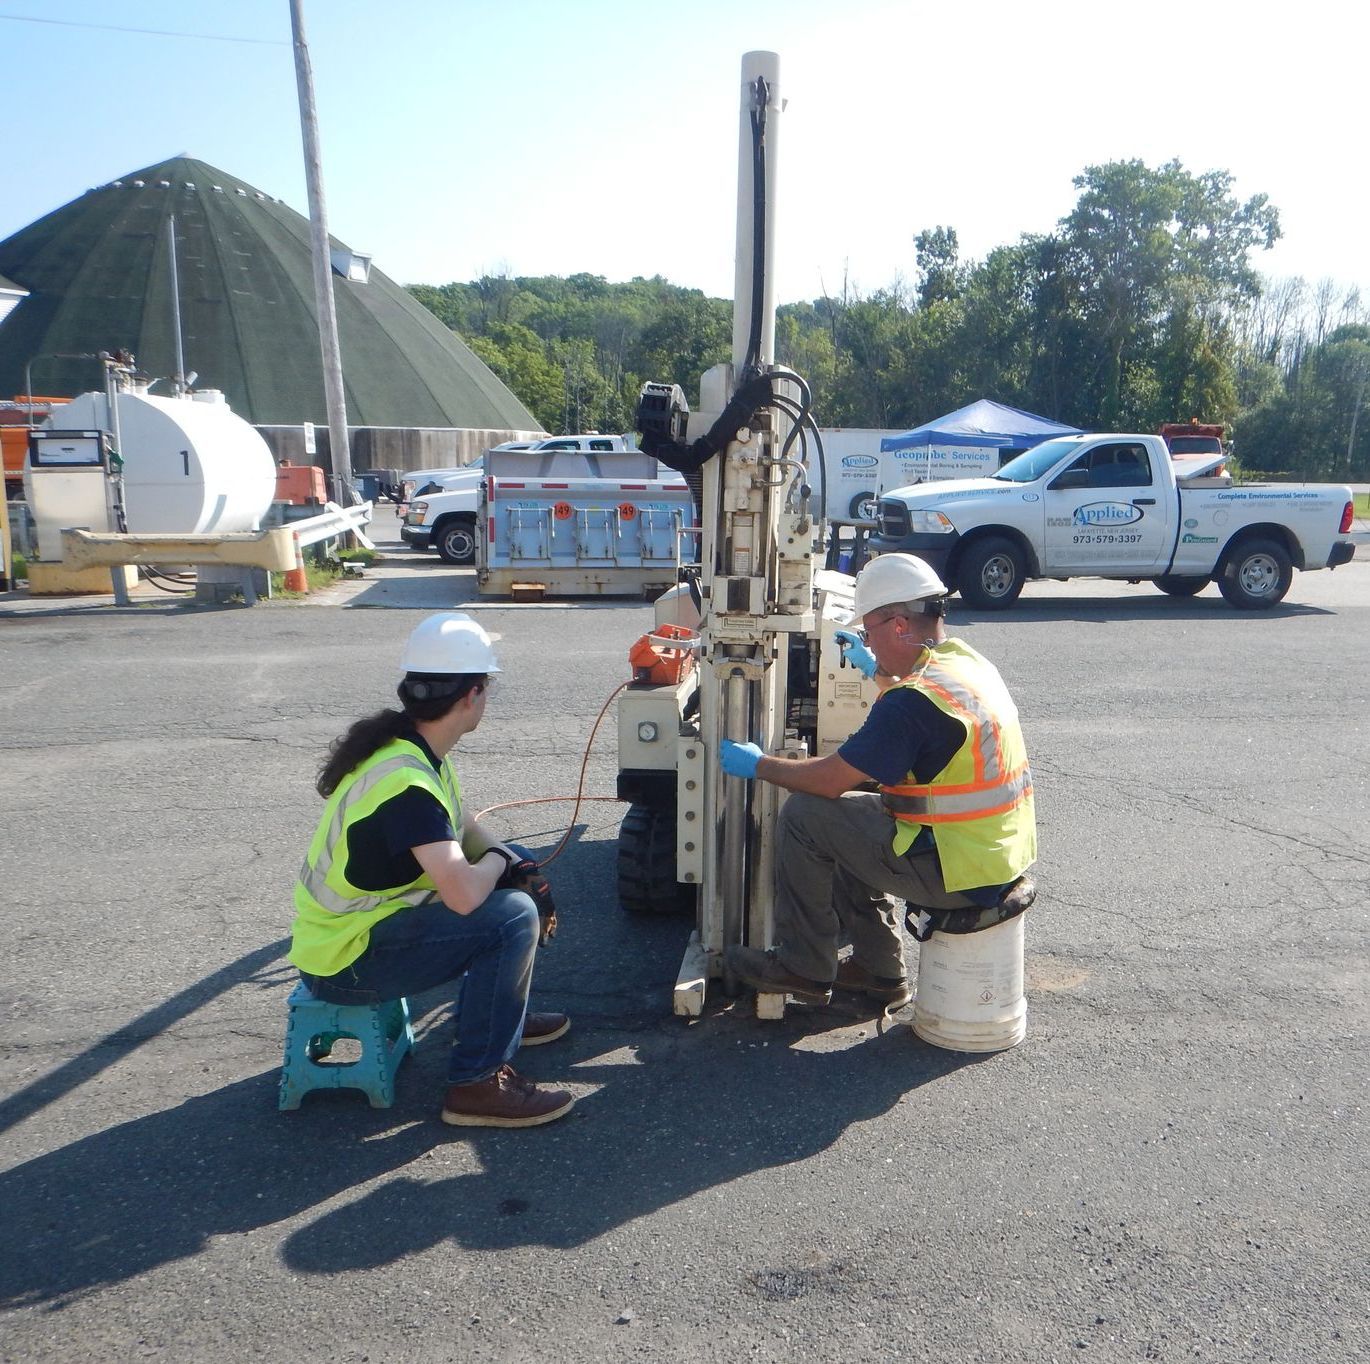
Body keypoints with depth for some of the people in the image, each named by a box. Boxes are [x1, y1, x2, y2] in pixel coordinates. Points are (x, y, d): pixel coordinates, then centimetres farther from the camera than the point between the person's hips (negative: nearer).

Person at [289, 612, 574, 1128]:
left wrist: (521, 868, -3)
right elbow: (464, 895, -36)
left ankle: (501, 1015, 28)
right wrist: (499, 861, -14)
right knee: (512, 917, -23)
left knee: (513, 883, 13)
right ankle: (477, 1084, -10)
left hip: (366, 919, 10)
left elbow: (465, 829, 14)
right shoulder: (405, 781, -30)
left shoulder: (411, 747, 1)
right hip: (345, 960, -10)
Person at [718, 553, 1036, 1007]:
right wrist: (878, 670, 38)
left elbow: (831, 779, -19)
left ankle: (804, 968, 10)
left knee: (805, 814, -6)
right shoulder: (968, 661, 5)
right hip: (1004, 855, 10)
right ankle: (880, 970, 27)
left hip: (959, 874, -10)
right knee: (852, 816, 21)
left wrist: (758, 765, -3)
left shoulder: (913, 701, -24)